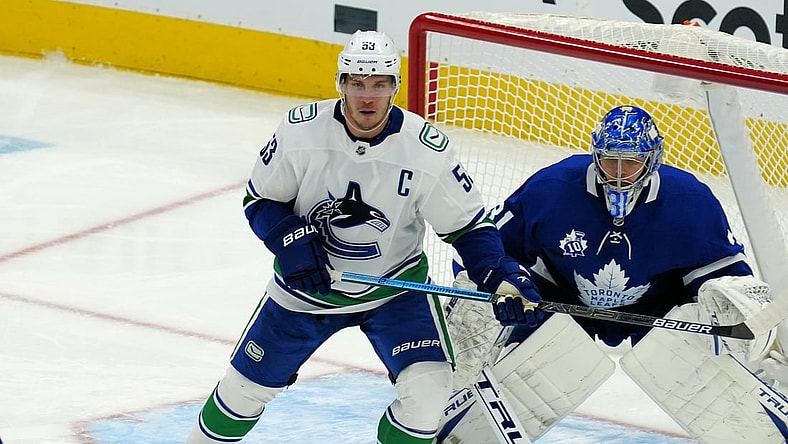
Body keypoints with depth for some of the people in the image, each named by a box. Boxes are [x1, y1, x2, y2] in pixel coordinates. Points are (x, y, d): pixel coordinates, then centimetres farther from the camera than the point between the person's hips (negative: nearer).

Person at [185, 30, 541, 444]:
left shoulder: (428, 151, -23)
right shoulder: (300, 131, -20)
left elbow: (469, 227, -13)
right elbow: (260, 200, -6)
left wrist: (505, 279, -28)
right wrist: (292, 242, -23)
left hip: (396, 286, -1)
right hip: (309, 281, 1)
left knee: (427, 388, -20)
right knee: (248, 385, 10)